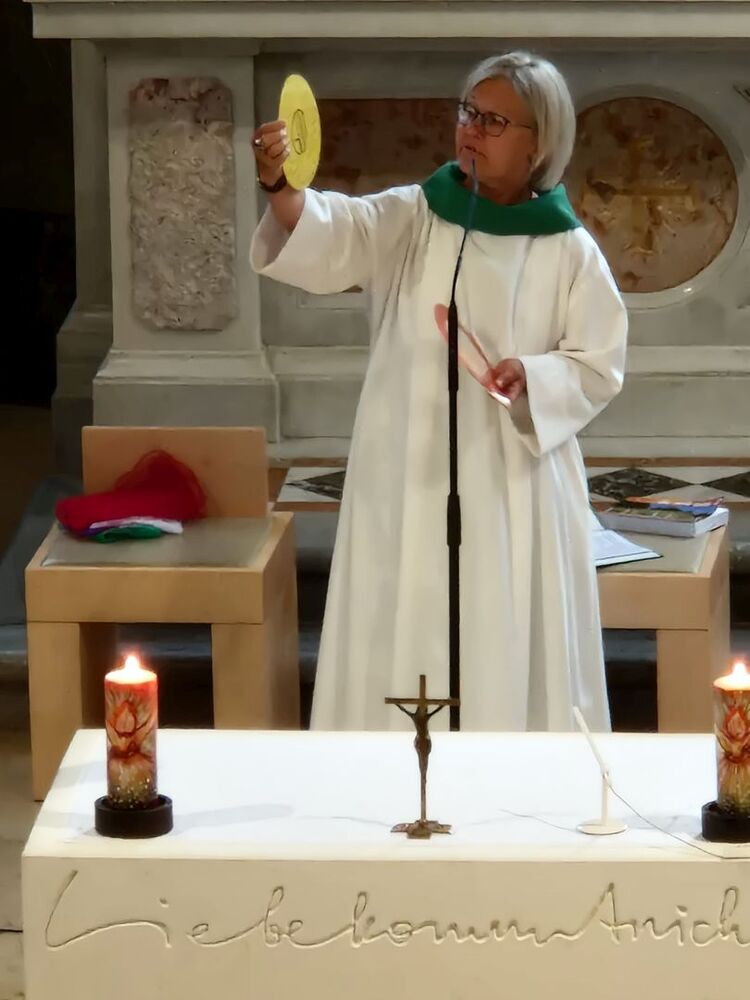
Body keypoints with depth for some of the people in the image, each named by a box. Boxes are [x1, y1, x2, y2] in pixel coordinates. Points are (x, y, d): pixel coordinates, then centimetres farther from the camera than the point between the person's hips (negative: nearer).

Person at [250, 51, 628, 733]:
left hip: (514, 483, 0)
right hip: (412, 478, 1)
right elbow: (333, 235, -21)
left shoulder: (568, 250, -1)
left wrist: (532, 376, -19)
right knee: (404, 648, 3)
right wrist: (283, 189, -42)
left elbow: (599, 366, 2)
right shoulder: (412, 218, -1)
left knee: (512, 656, 4)